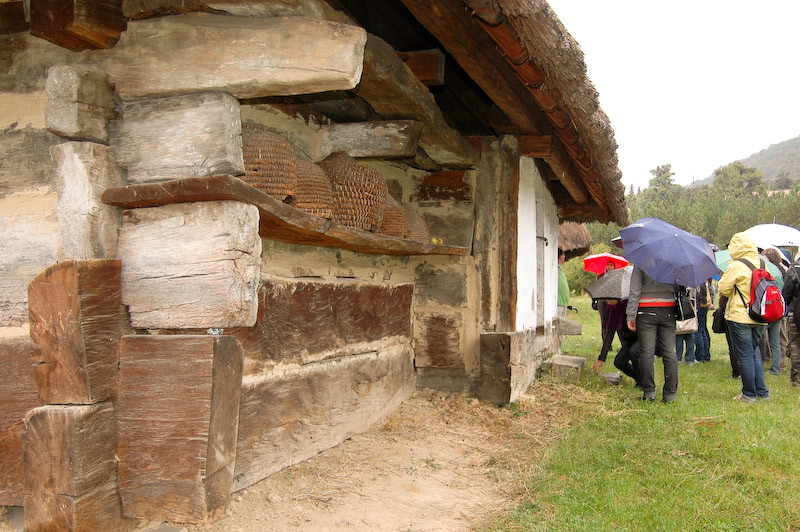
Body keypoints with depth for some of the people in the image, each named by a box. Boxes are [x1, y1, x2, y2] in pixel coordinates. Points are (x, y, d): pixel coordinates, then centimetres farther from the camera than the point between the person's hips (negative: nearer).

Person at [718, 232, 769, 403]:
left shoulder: (736, 266, -13)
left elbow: (724, 289, -8)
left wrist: (724, 278, 9)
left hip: (740, 317, -7)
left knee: (745, 356, 0)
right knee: (754, 353, 17)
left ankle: (749, 394, 6)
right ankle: (762, 392, 19)